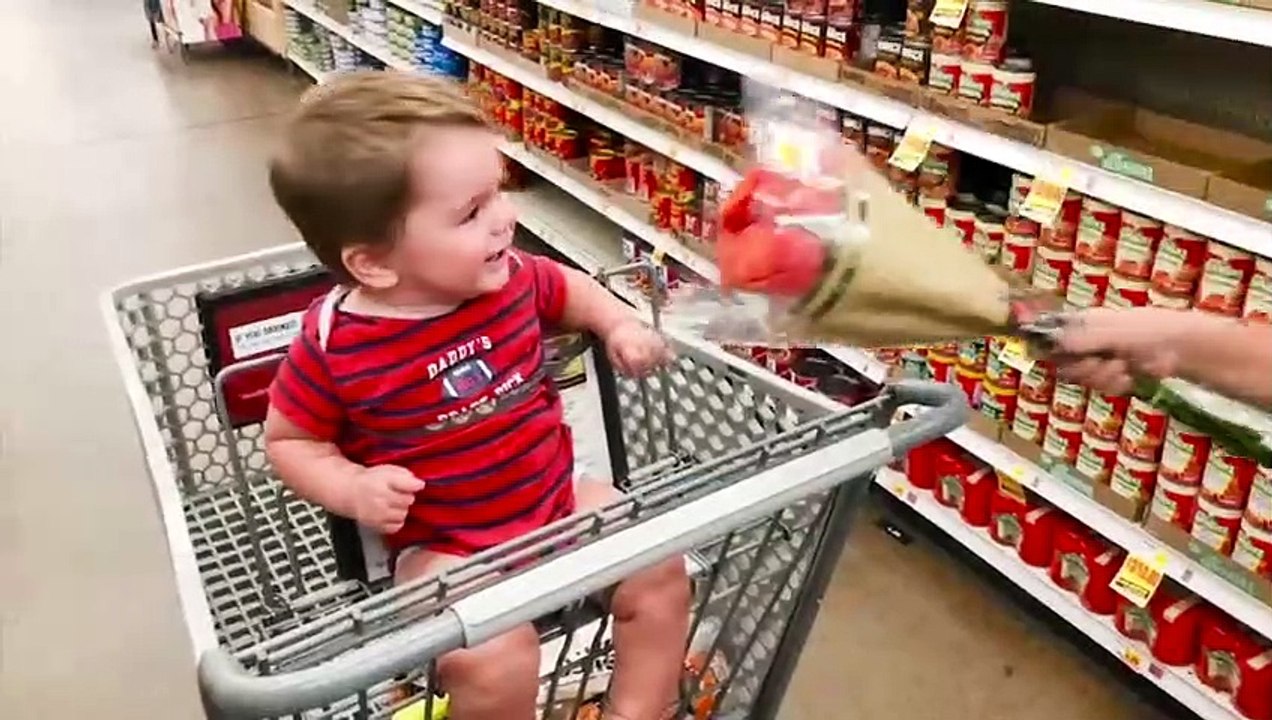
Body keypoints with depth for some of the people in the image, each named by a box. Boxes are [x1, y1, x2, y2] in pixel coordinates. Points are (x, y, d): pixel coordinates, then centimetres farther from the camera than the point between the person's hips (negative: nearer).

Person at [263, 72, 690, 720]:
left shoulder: (509, 277, -8)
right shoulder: (335, 343, -20)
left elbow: (565, 287, 16)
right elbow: (289, 439, -4)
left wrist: (620, 325, -1)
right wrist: (352, 489, -22)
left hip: (555, 499, 5)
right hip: (443, 544, -4)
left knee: (658, 570, -4)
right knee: (492, 660, -26)